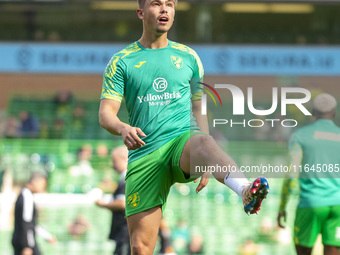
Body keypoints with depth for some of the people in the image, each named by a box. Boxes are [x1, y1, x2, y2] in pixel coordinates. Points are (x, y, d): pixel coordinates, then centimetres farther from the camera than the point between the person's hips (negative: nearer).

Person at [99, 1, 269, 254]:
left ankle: (246, 192, -67)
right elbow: (105, 114, 2)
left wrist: (204, 160, 9)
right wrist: (123, 129, -22)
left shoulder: (188, 57, 15)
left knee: (204, 141, -39)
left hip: (183, 139, 0)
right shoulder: (122, 62, 8)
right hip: (144, 155, 1)